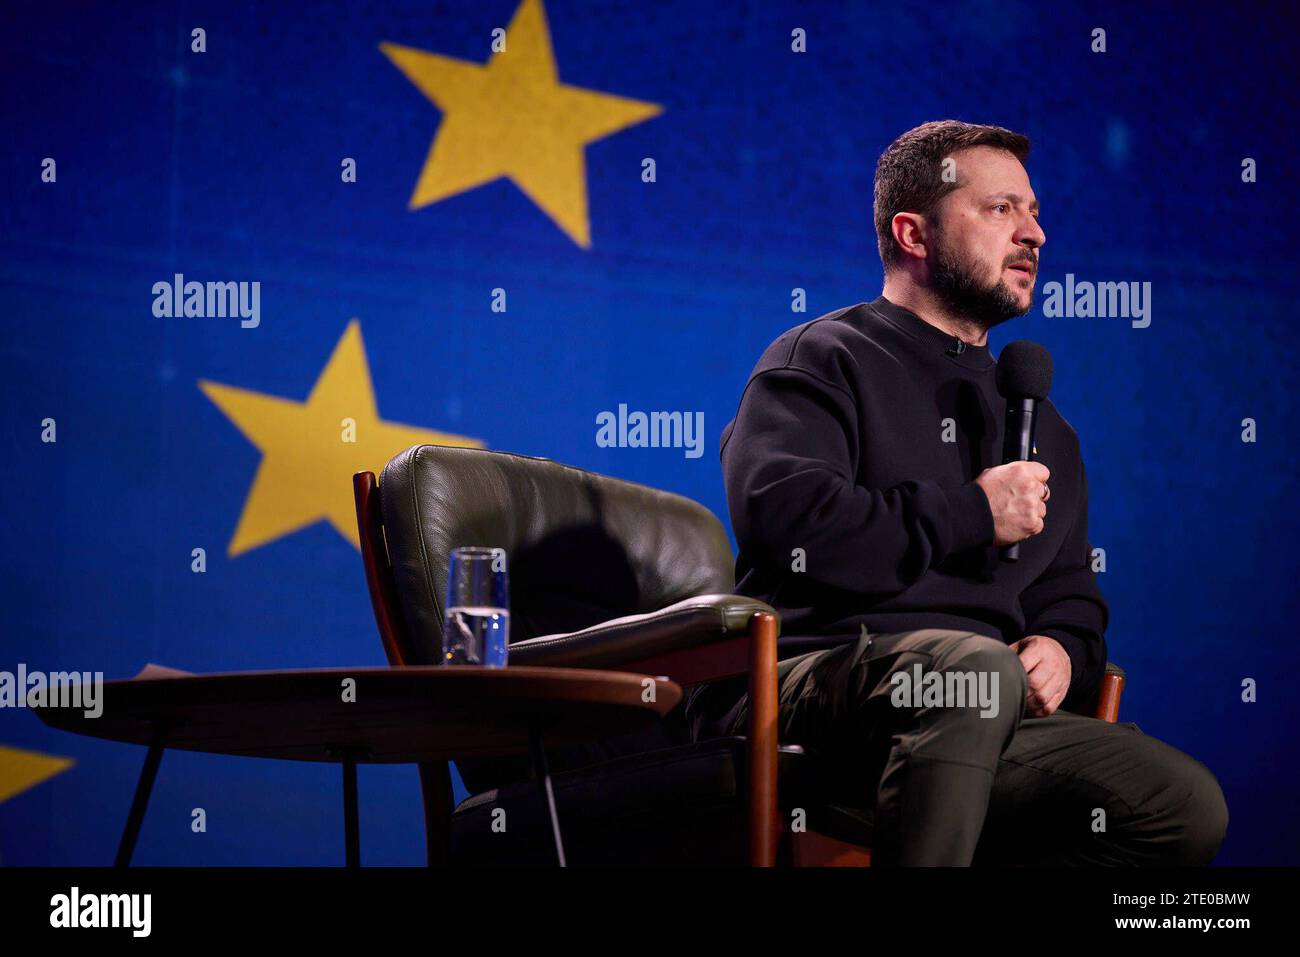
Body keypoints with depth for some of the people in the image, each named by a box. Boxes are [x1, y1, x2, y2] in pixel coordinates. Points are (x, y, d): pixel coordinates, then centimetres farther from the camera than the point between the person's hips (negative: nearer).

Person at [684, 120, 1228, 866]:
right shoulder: (826, 359, 8)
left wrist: (1061, 649, 6)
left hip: (980, 723, 6)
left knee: (1189, 806, -17)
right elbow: (781, 513, -12)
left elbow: (1070, 593, 32)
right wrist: (971, 515, -7)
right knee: (975, 667, -39)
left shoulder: (1042, 427, 29)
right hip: (808, 679, -6)